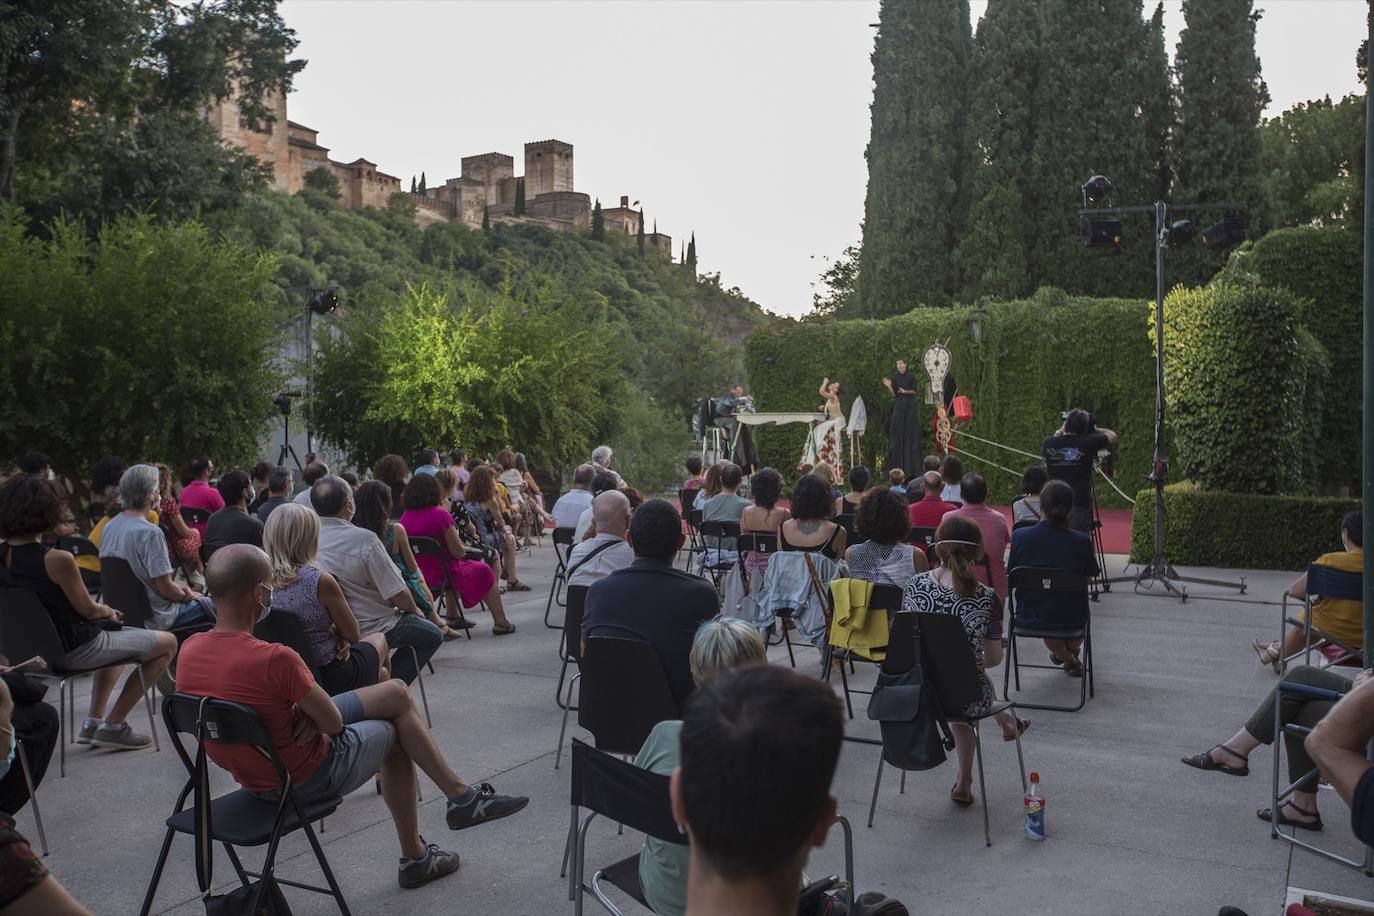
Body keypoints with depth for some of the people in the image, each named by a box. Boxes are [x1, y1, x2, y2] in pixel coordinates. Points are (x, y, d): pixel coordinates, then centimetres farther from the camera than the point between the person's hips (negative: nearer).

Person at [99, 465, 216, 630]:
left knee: (198, 595, 24)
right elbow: (166, 589, -22)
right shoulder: (151, 533, -25)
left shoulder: (109, 527, 2)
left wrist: (179, 588, 9)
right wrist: (186, 595, -1)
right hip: (154, 619, -9)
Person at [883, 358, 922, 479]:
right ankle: (898, 459, 1)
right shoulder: (893, 377, 1)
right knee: (898, 432, -3)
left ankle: (911, 459, 7)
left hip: (911, 406, 0)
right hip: (898, 406, 0)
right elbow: (893, 394, -3)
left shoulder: (911, 377, 2)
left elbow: (914, 391, 1)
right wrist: (888, 386, -21)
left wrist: (905, 391, -15)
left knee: (911, 432, 1)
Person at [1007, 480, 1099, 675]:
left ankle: (1065, 657, 52)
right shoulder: (1082, 541, -19)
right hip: (1070, 620, 0)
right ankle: (1071, 653, 62)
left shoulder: (1020, 536, -17)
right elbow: (1090, 575, -1)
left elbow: (1012, 572, -1)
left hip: (1029, 618, 1)